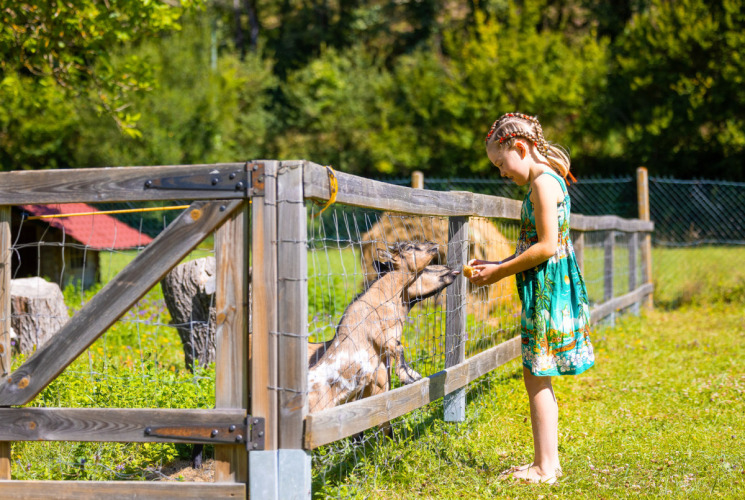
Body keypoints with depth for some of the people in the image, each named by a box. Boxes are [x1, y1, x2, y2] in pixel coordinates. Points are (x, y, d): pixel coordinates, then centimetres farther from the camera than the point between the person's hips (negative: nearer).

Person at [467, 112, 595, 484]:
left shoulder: (543, 182, -15)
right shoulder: (547, 182, 16)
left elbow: (547, 246, -20)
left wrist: (501, 271, -13)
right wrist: (497, 267, 11)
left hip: (547, 288, -10)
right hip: (544, 288, 10)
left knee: (537, 378, -5)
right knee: (539, 378, 14)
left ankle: (544, 467, -1)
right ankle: (547, 461, 20)